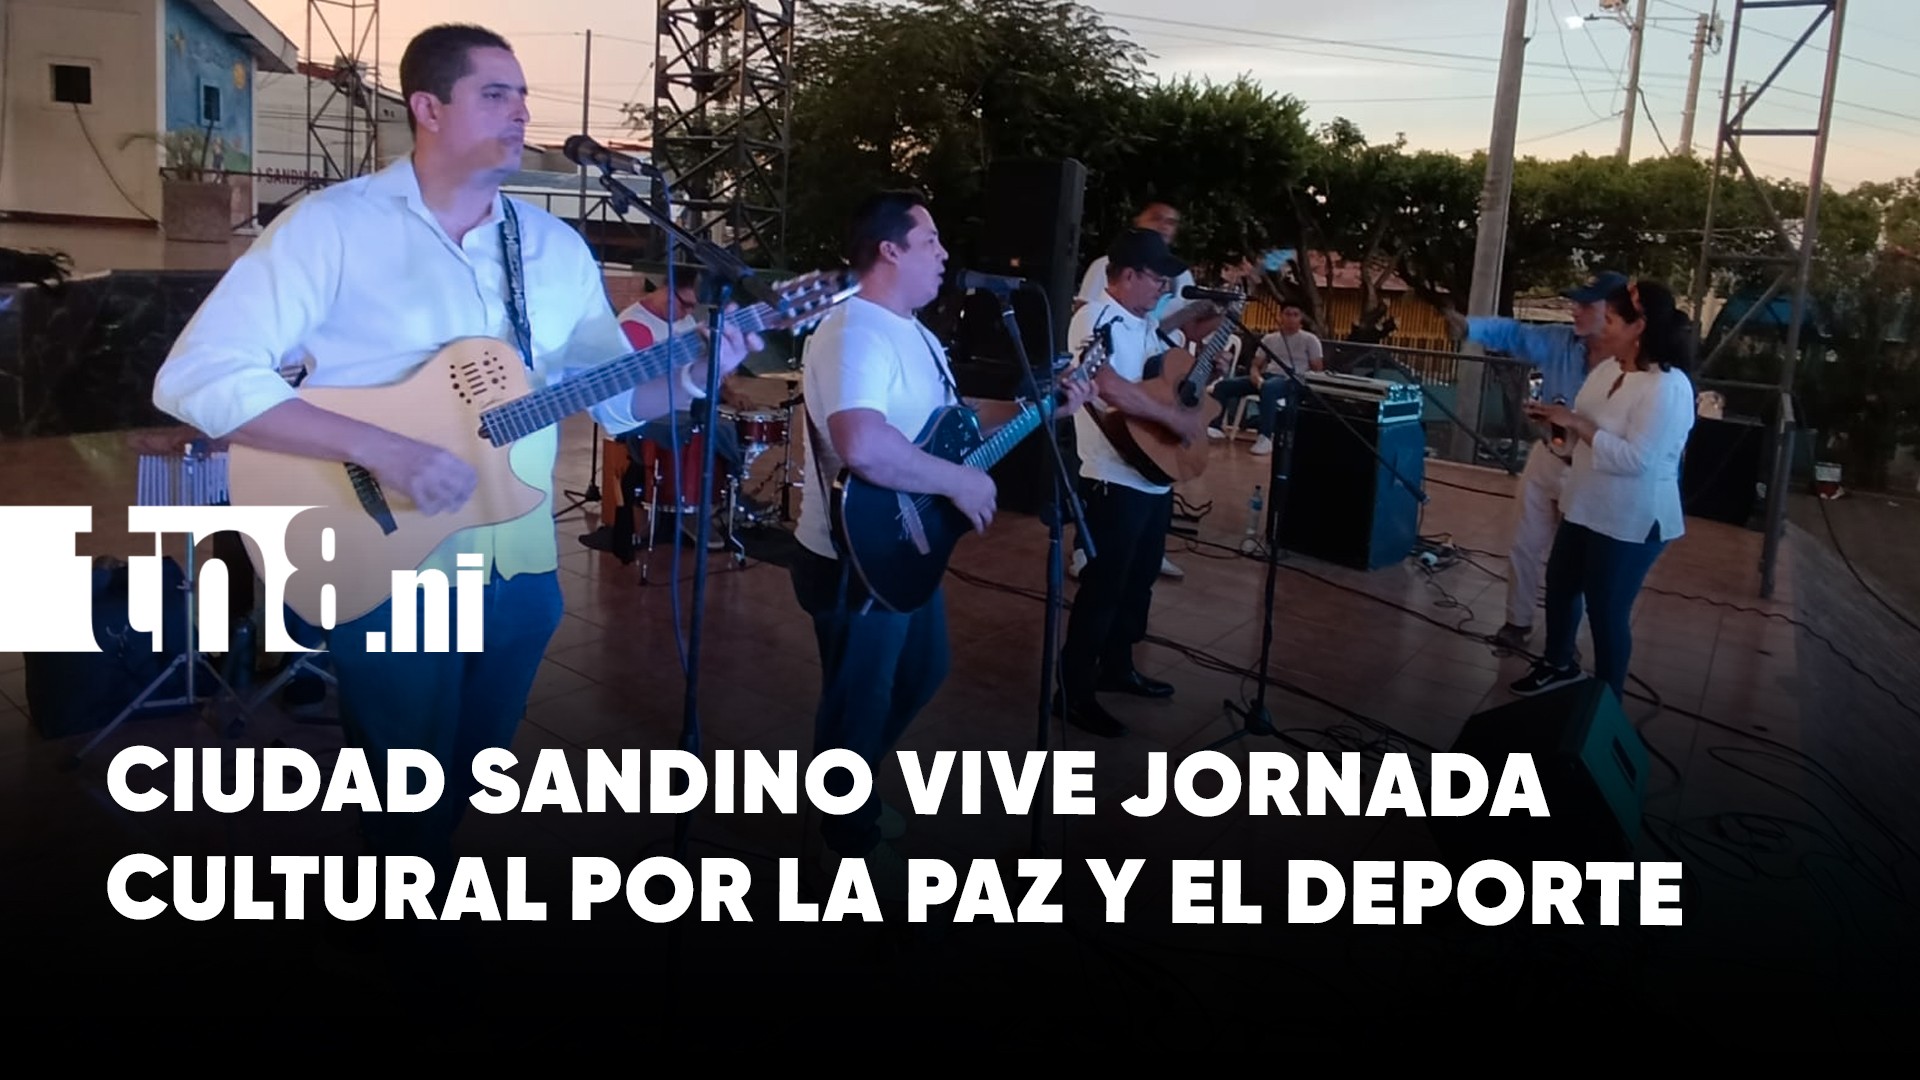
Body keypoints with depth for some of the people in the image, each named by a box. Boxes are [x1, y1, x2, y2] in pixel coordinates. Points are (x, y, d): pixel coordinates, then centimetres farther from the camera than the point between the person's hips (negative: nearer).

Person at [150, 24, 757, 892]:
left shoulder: (556, 246, 5)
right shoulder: (333, 225, -11)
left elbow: (618, 394, 11)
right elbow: (195, 376, -18)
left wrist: (692, 374, -11)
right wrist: (380, 448, -27)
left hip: (520, 567, 5)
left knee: (470, 778, 20)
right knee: (405, 798, 9)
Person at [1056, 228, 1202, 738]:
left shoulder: (1148, 324, 14)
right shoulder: (1096, 318, -15)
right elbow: (1111, 388, -31)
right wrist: (1176, 417, -24)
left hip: (1156, 476, 10)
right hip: (1115, 479, -10)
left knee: (1139, 580, 19)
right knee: (1103, 585, -5)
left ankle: (1117, 667, 35)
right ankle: (1074, 693, 4)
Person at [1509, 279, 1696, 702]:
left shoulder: (1668, 387, -24)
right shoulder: (1607, 369, 3)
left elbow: (1636, 458, -29)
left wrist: (1577, 423, -25)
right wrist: (1556, 418, -6)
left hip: (1631, 521, -9)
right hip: (1585, 506, 9)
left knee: (1607, 610, 2)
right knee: (1560, 583, 23)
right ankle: (1558, 665, 47)